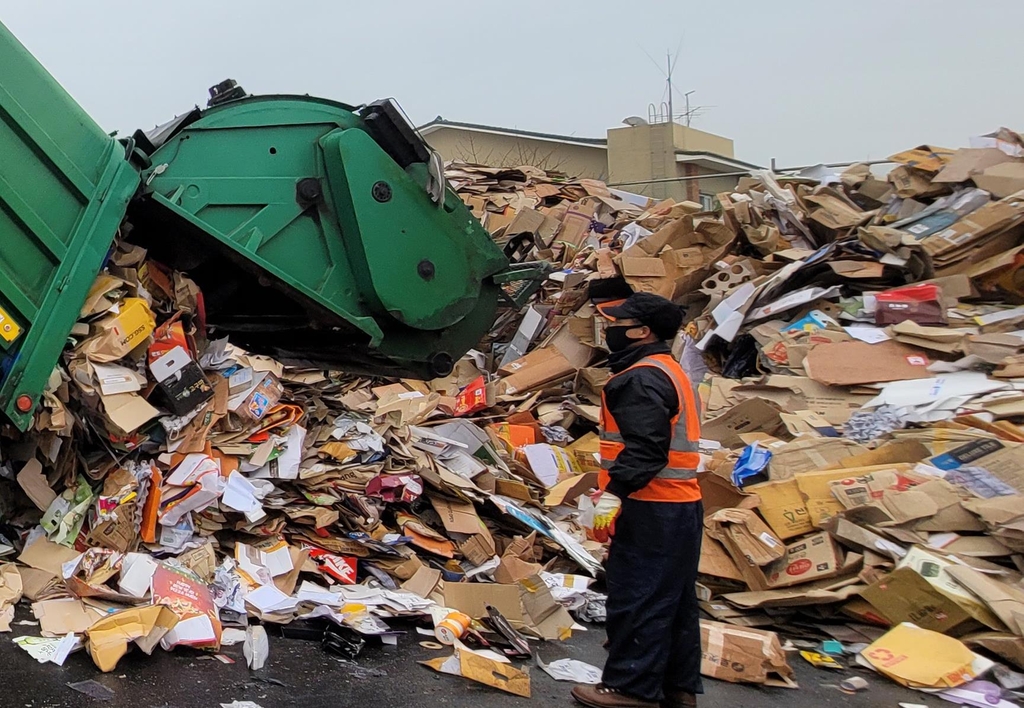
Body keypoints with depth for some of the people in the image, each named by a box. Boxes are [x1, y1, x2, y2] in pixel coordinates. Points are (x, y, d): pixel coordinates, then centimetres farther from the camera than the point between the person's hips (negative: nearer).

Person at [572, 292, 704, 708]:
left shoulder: (642, 378, -15)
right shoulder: (669, 372, 19)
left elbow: (645, 447, -25)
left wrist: (614, 491, -27)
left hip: (652, 511, -11)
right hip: (681, 505, 11)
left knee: (635, 600, -3)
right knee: (674, 600, 15)